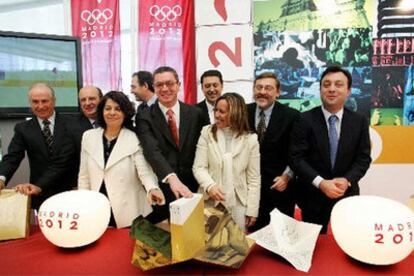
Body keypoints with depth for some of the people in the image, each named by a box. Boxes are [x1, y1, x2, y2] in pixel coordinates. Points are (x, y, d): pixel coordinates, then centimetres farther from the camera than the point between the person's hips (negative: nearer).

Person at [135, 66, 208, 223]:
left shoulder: (195, 114, 2)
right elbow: (152, 150, -21)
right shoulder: (145, 117, -5)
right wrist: (172, 178, -36)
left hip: (191, 188, 2)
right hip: (161, 189, -2)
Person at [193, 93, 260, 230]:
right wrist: (209, 186, -23)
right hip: (211, 201, 0)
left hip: (238, 204, 0)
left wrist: (252, 210, -2)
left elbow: (254, 178, 0)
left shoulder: (250, 139, -2)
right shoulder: (207, 133, -2)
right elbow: (199, 167, -5)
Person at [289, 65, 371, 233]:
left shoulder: (359, 121, 0)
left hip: (347, 194, 3)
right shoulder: (305, 120, -10)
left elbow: (363, 158, 0)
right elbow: (295, 157, -14)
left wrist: (347, 180, -17)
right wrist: (320, 183, -23)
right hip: (313, 195, -2)